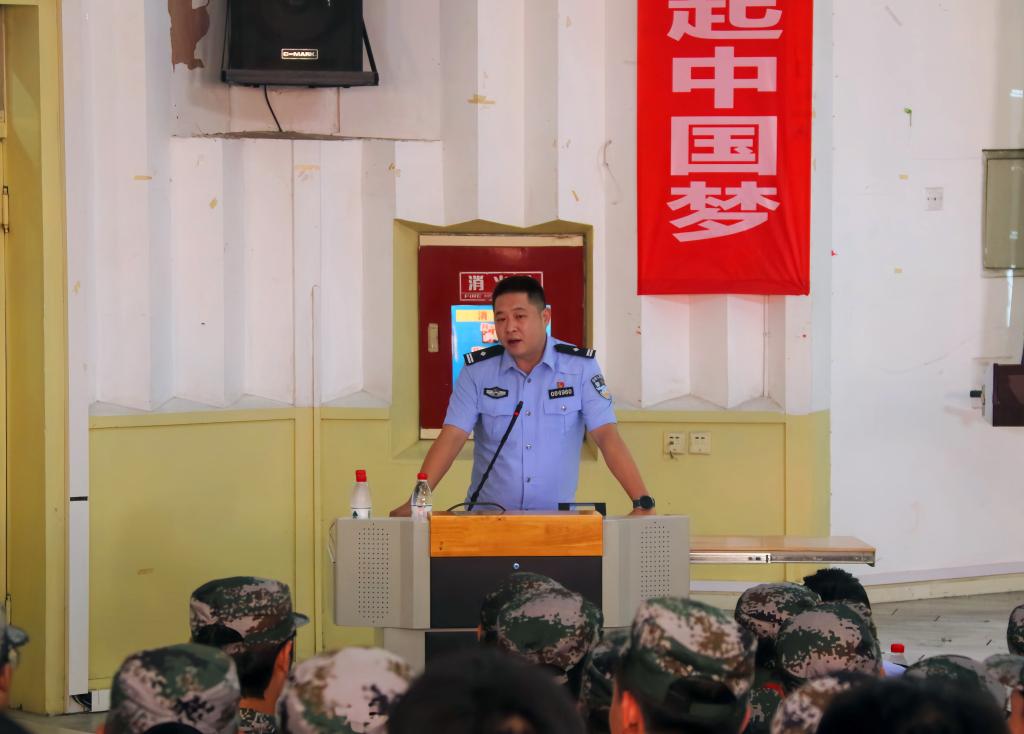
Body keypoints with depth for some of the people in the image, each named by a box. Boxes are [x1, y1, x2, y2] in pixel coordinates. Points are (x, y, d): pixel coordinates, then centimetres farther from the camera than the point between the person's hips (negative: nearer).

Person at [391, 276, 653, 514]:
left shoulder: (580, 367, -1)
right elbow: (452, 438, -4)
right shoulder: (477, 370, 2)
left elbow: (608, 437, -6)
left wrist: (642, 503, -16)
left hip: (556, 515, 0)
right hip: (487, 515, 0)